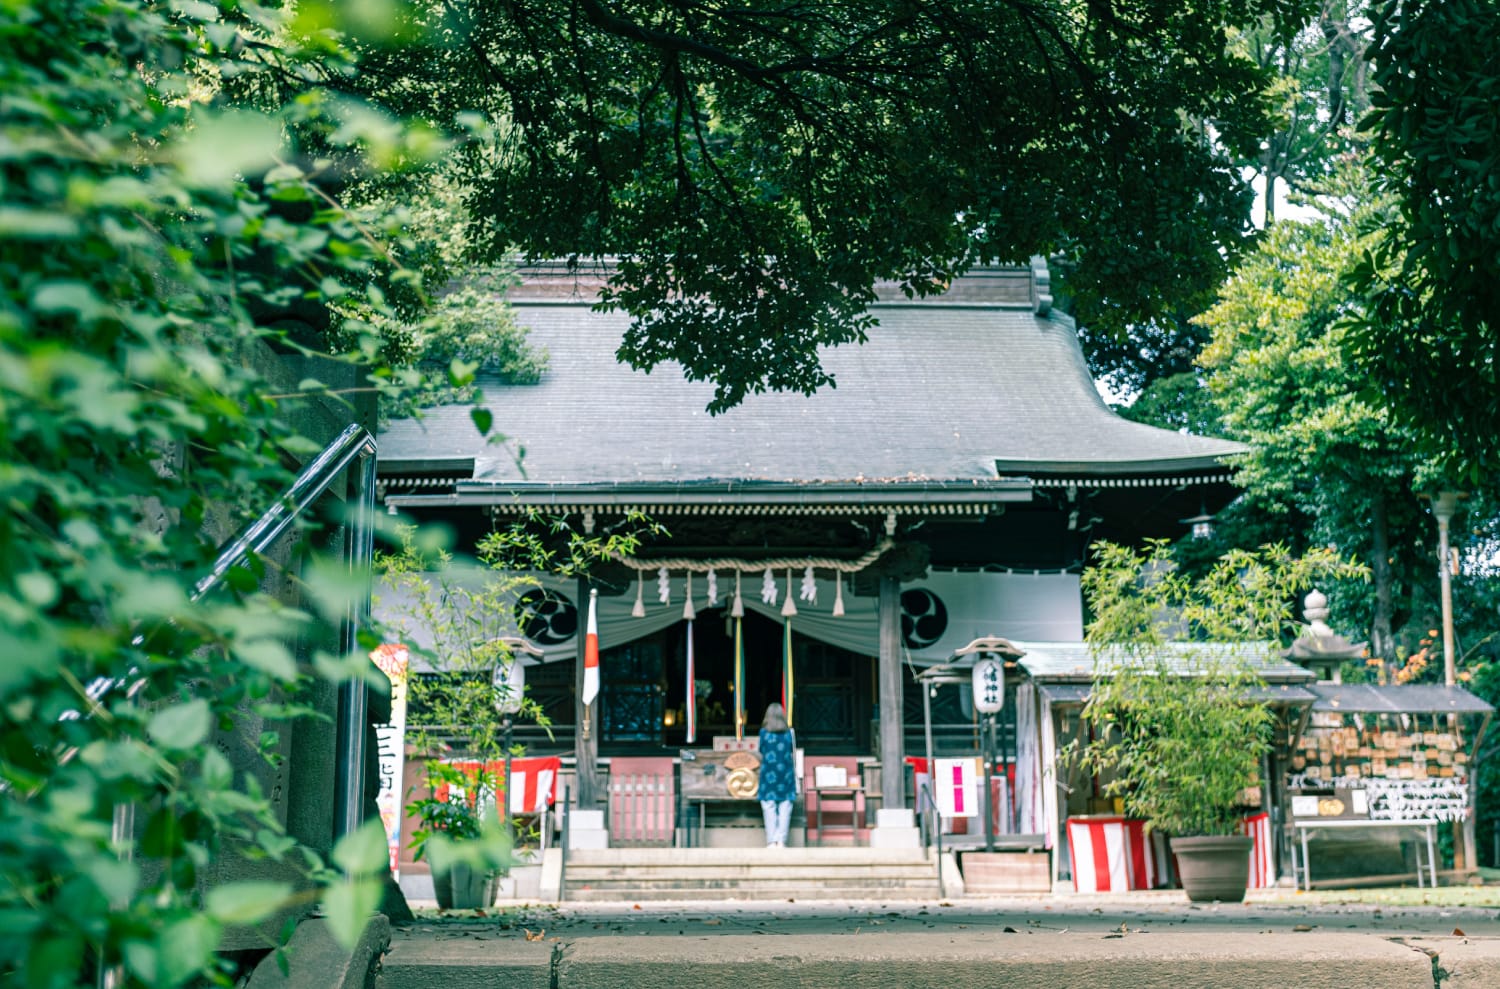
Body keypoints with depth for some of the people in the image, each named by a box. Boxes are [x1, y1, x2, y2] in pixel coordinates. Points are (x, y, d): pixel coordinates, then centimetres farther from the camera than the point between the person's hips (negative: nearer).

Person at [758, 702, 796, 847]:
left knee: (769, 808, 1)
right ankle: (781, 841, -2)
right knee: (785, 808, 3)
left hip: (769, 773, -1)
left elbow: (761, 754, 8)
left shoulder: (764, 732, 0)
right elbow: (793, 755, 8)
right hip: (786, 773, 1)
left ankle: (771, 842, -3)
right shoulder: (789, 732, 4)